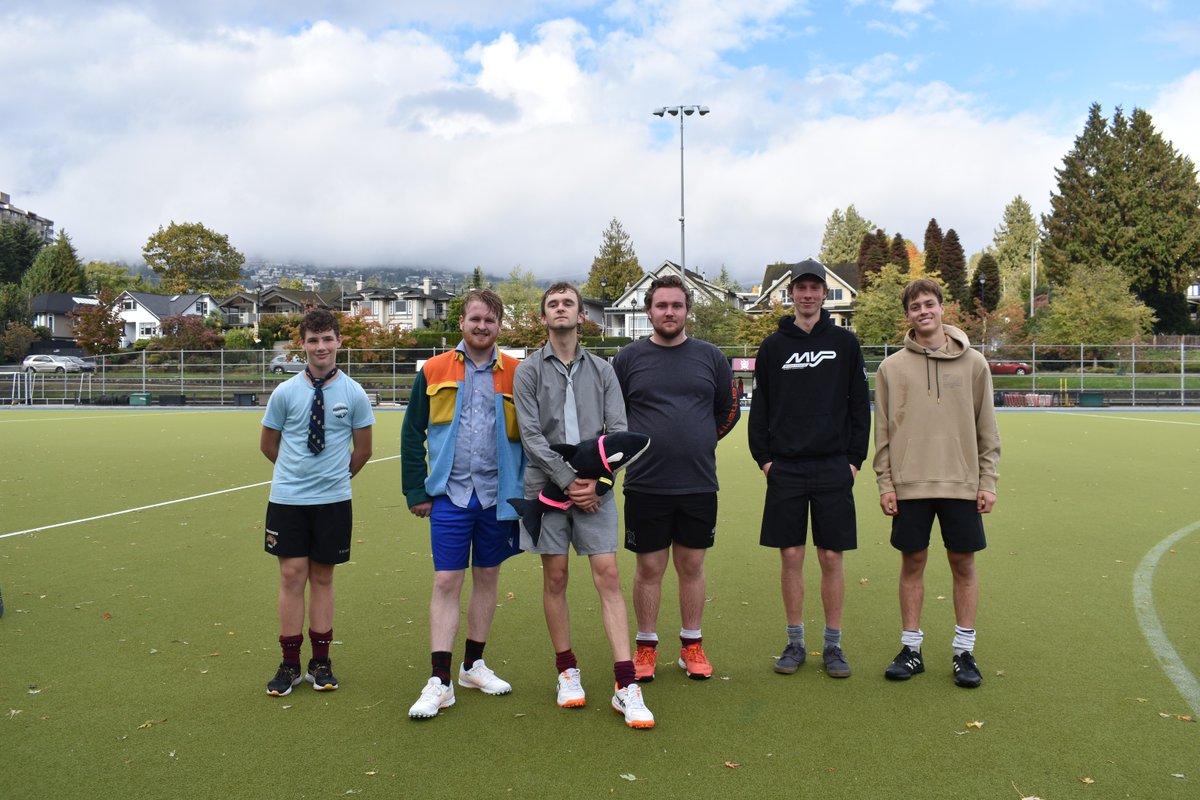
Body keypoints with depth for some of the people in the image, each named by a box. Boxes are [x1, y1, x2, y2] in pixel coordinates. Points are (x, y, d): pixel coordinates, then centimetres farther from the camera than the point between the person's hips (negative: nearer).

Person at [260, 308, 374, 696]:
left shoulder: (354, 394, -3)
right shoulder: (285, 393, -2)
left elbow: (363, 450, 7)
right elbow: (267, 445, 11)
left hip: (333, 500, 0)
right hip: (287, 499, 0)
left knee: (323, 577, 8)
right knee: (292, 575, 1)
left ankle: (320, 664, 17)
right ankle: (290, 665, 11)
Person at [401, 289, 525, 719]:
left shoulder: (516, 375, 3)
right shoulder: (434, 372, 2)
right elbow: (412, 433, 5)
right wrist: (416, 490, 0)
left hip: (498, 493, 2)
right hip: (450, 493, -1)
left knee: (487, 578, 12)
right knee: (446, 582, -3)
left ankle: (473, 665, 27)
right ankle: (440, 681, 3)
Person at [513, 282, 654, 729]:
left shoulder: (602, 371, 9)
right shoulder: (529, 371, 4)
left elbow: (618, 432, 3)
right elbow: (531, 435, -5)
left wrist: (597, 482, -10)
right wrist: (567, 481, -13)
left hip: (594, 489, 1)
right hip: (547, 486, 0)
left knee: (608, 577, -5)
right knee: (555, 578, 5)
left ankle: (625, 686, -5)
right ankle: (567, 671, 21)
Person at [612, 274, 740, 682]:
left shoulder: (710, 357, 5)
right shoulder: (629, 358, 1)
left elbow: (729, 410, 14)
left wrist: (699, 441, 12)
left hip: (699, 484, 1)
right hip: (645, 484, -1)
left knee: (692, 566, 11)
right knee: (649, 568, 7)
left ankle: (692, 645, 24)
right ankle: (645, 647, 20)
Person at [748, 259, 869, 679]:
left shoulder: (845, 343, 5)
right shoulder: (773, 346, 7)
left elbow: (859, 405, 5)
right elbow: (759, 406, 8)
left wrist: (855, 458, -1)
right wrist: (764, 457, 0)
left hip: (833, 468, 0)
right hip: (786, 468, 1)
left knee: (831, 558, 3)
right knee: (791, 557, 4)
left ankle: (833, 644, 15)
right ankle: (795, 643, 16)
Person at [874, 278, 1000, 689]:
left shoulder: (973, 363, 4)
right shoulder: (892, 367, 4)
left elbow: (987, 429, 5)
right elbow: (883, 431, 4)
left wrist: (988, 480, 0)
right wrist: (884, 482, -2)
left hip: (962, 484, 0)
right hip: (910, 485, 0)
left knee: (963, 565, 5)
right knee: (912, 563, 6)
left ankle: (965, 651, 16)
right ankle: (911, 648, 18)